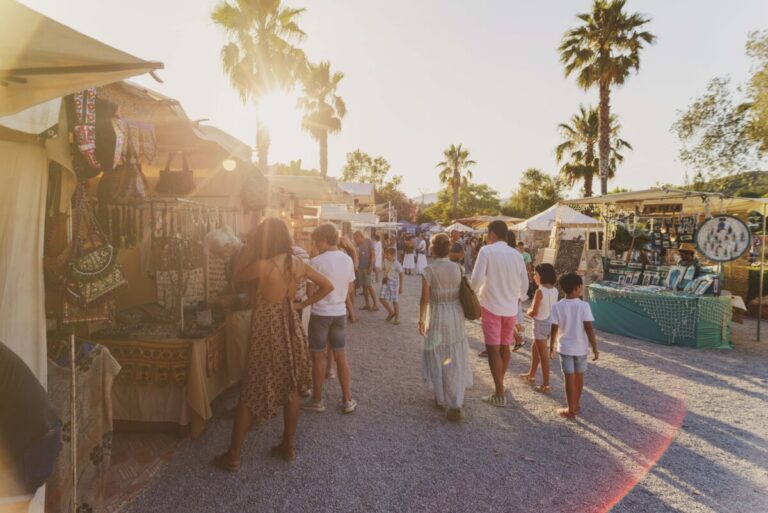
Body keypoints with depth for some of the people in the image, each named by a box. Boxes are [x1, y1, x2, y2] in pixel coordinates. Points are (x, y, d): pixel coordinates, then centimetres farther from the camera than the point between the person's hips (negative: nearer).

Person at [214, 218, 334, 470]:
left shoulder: (262, 265, -20)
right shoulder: (298, 264, -3)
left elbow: (237, 276, 0)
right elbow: (327, 286, 5)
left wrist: (248, 247, 0)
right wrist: (302, 304, 7)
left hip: (268, 332, -5)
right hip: (290, 329, 5)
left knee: (251, 394, 6)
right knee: (290, 388, 15)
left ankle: (233, 457, 18)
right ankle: (288, 446, 28)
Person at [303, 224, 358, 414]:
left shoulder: (317, 261, -16)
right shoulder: (348, 260, 1)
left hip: (321, 313, -5)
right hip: (340, 312, 5)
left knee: (318, 357, 8)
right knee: (340, 355, 13)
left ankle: (317, 401, 19)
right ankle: (347, 400, 18)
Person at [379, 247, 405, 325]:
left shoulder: (397, 264, -17)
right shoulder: (385, 261, 0)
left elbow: (401, 275, -12)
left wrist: (401, 287, -12)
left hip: (394, 282, -6)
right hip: (386, 282, 6)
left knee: (395, 300, 4)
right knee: (382, 298, -1)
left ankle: (397, 317, 20)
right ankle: (391, 312, 22)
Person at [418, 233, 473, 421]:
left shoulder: (428, 270, -12)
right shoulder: (457, 268, -2)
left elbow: (425, 299, -12)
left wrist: (421, 321, 0)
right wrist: (459, 316, 15)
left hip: (438, 317, -3)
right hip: (457, 315, 4)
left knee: (438, 358, 14)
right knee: (456, 359, 12)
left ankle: (442, 398, 26)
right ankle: (456, 402, 12)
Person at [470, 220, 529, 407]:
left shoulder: (486, 251, -11)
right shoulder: (516, 254, 3)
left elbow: (477, 279, -18)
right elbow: (524, 284, 7)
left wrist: (474, 292, 3)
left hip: (492, 306, -5)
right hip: (511, 308, 5)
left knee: (493, 349, 0)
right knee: (504, 347, 19)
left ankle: (499, 395, -1)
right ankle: (500, 381, 36)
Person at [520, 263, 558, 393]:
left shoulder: (540, 291, -20)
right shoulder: (555, 290, 2)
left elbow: (534, 312, -21)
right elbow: (552, 308, 9)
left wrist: (528, 311, 1)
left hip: (540, 324, -8)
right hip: (550, 323, 8)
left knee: (543, 355, -1)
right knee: (535, 348, 24)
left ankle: (546, 385, 6)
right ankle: (531, 375, 37)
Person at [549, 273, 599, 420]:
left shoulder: (557, 306, -10)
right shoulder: (584, 306, -12)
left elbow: (554, 329, -6)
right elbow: (589, 329, -14)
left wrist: (552, 347, 6)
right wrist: (595, 348, -7)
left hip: (565, 347, -1)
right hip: (581, 348, 1)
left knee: (569, 378, 3)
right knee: (579, 376, 18)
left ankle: (571, 410, 7)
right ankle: (576, 404, 34)